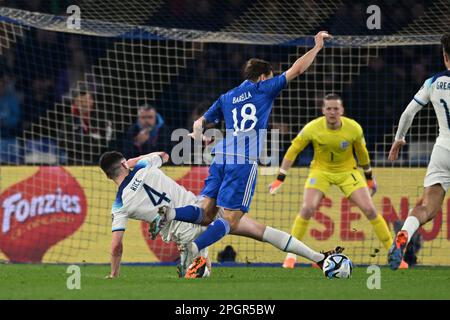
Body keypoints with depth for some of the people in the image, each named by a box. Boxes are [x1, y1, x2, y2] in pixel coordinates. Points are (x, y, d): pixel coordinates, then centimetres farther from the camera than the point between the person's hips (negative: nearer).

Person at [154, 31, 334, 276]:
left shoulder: (226, 98, 22)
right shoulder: (263, 89, 8)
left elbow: (201, 121, 27)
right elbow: (296, 70, 10)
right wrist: (317, 47, 18)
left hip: (221, 157, 6)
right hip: (245, 162, -6)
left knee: (206, 214, 4)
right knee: (231, 219, -5)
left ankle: (171, 213, -24)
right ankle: (194, 250, -25)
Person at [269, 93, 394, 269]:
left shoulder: (354, 128, -18)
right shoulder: (312, 128, -21)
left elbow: (362, 152, 2)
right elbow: (293, 150, -9)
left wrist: (369, 177, 13)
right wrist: (280, 179, -11)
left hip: (347, 171, 1)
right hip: (320, 170, -1)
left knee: (370, 210, -10)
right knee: (307, 209, -21)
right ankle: (291, 254, -6)